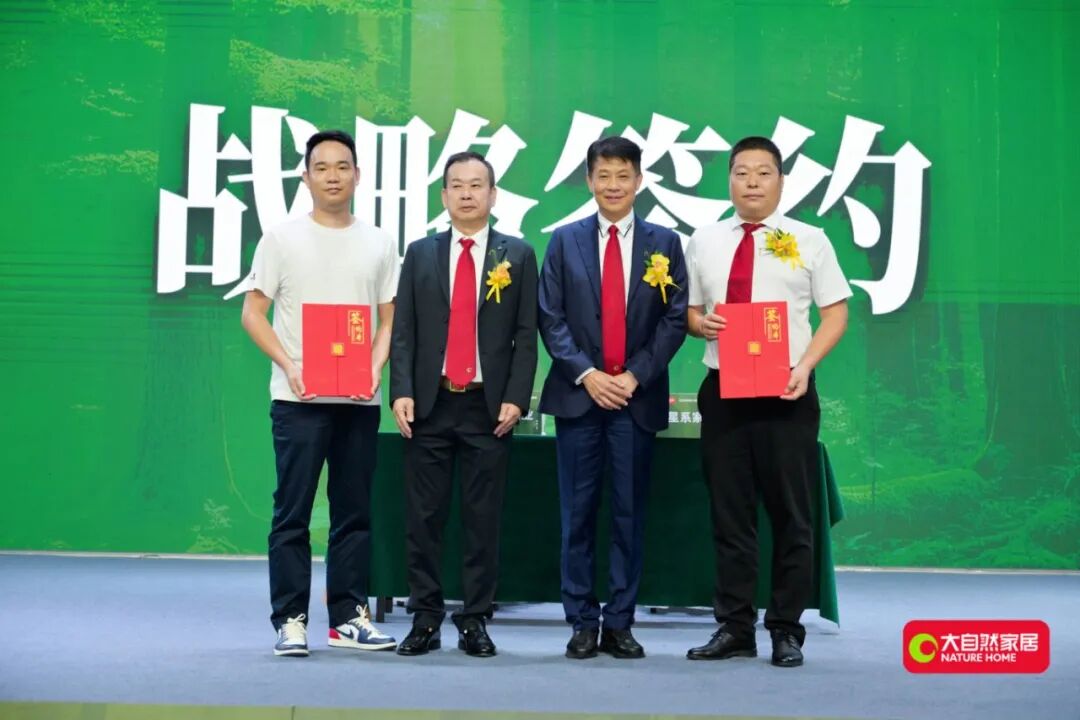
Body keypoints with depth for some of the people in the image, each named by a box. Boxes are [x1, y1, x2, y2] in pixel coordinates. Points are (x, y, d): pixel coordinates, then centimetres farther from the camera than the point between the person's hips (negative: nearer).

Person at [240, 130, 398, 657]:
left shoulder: (379, 245, 11)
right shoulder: (282, 238, 3)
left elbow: (388, 320, 13)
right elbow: (253, 313, 1)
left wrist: (375, 367, -6)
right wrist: (288, 364, -12)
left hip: (359, 399, 3)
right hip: (298, 397, -3)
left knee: (355, 511, 7)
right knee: (293, 511, -2)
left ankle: (348, 617, 16)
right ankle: (290, 620, 4)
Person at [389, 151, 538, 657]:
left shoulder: (518, 255, 6)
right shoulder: (420, 254, 10)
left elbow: (526, 335, 2)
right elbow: (403, 331, 6)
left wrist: (515, 399, -7)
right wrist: (401, 392, -6)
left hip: (489, 407, -1)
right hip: (430, 404, 1)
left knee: (483, 519, 3)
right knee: (423, 517, 3)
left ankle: (475, 622, 11)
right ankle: (425, 620, 12)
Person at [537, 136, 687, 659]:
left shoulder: (664, 243, 7)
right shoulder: (565, 241, 8)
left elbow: (675, 319, 2)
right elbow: (550, 318, 3)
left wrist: (635, 375, -8)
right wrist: (586, 374, -9)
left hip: (638, 397, 0)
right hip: (578, 394, 0)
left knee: (630, 514, 3)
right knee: (578, 513, 2)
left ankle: (619, 624, 10)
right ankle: (582, 624, 10)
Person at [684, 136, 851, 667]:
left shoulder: (808, 240, 3)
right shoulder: (704, 242, 12)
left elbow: (836, 313, 1)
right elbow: (687, 311, 16)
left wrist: (806, 365, -14)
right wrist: (701, 322, -8)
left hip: (786, 390, -3)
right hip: (723, 389, 3)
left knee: (790, 514, 1)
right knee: (729, 512, 7)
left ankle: (787, 631, 11)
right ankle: (734, 628, 15)